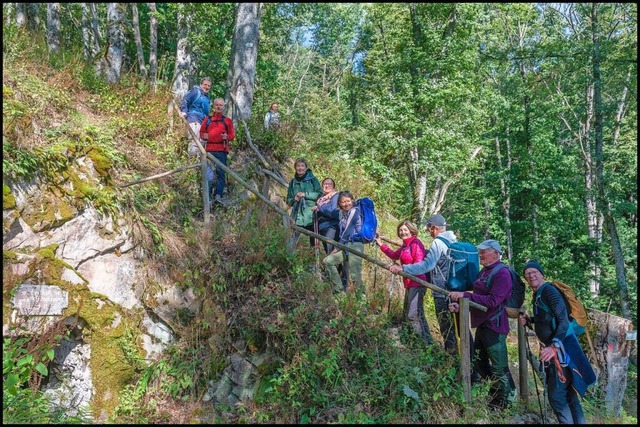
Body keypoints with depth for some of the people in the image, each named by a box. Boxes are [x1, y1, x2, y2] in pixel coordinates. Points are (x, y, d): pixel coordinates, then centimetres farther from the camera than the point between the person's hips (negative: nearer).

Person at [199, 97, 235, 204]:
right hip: (209, 149, 0)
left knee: (221, 173, -3)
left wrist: (227, 137, -12)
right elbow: (202, 132, 15)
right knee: (208, 173, -4)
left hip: (222, 150, 0)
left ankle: (218, 195, -2)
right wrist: (204, 136, -6)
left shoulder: (228, 121, 15)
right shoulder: (207, 119, 17)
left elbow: (232, 135, 9)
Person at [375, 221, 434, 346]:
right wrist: (381, 244, 27)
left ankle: (426, 342, -10)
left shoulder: (416, 243, -13)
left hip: (417, 283, -11)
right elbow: (394, 255, 29)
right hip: (409, 284, 11)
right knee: (407, 314, 21)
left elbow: (419, 264, -21)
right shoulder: (405, 246, 14)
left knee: (413, 315, -16)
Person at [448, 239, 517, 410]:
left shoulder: (502, 274, -17)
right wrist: (460, 305, 0)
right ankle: (496, 391, 39)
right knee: (478, 362, 21)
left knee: (499, 368, 3)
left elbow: (492, 301, -26)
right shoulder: (484, 271, 12)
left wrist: (465, 295, -29)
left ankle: (506, 401, 22)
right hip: (482, 325, 10)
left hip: (494, 327, -10)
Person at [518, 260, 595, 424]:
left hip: (561, 347, -10)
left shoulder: (548, 290, -16)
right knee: (568, 393, 18)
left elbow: (563, 320, -23)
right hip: (553, 347, 10)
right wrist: (528, 320, 7)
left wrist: (553, 346, -31)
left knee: (557, 395, -5)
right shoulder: (537, 294, 12)